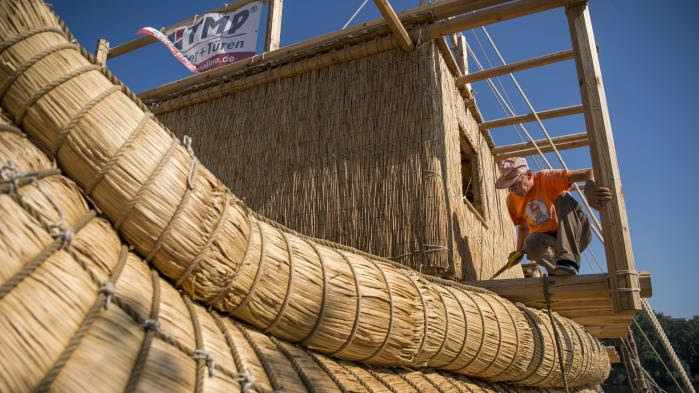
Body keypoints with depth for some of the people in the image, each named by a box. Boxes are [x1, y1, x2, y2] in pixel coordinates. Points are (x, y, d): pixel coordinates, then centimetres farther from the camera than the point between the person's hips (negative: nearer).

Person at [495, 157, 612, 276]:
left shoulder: (547, 178, -15)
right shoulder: (512, 200, 0)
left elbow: (589, 173, -27)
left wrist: (590, 189, -51)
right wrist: (519, 251, -1)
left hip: (576, 235, -2)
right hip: (549, 240, 3)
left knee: (563, 197, -31)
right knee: (531, 242, -33)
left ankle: (568, 260, -39)